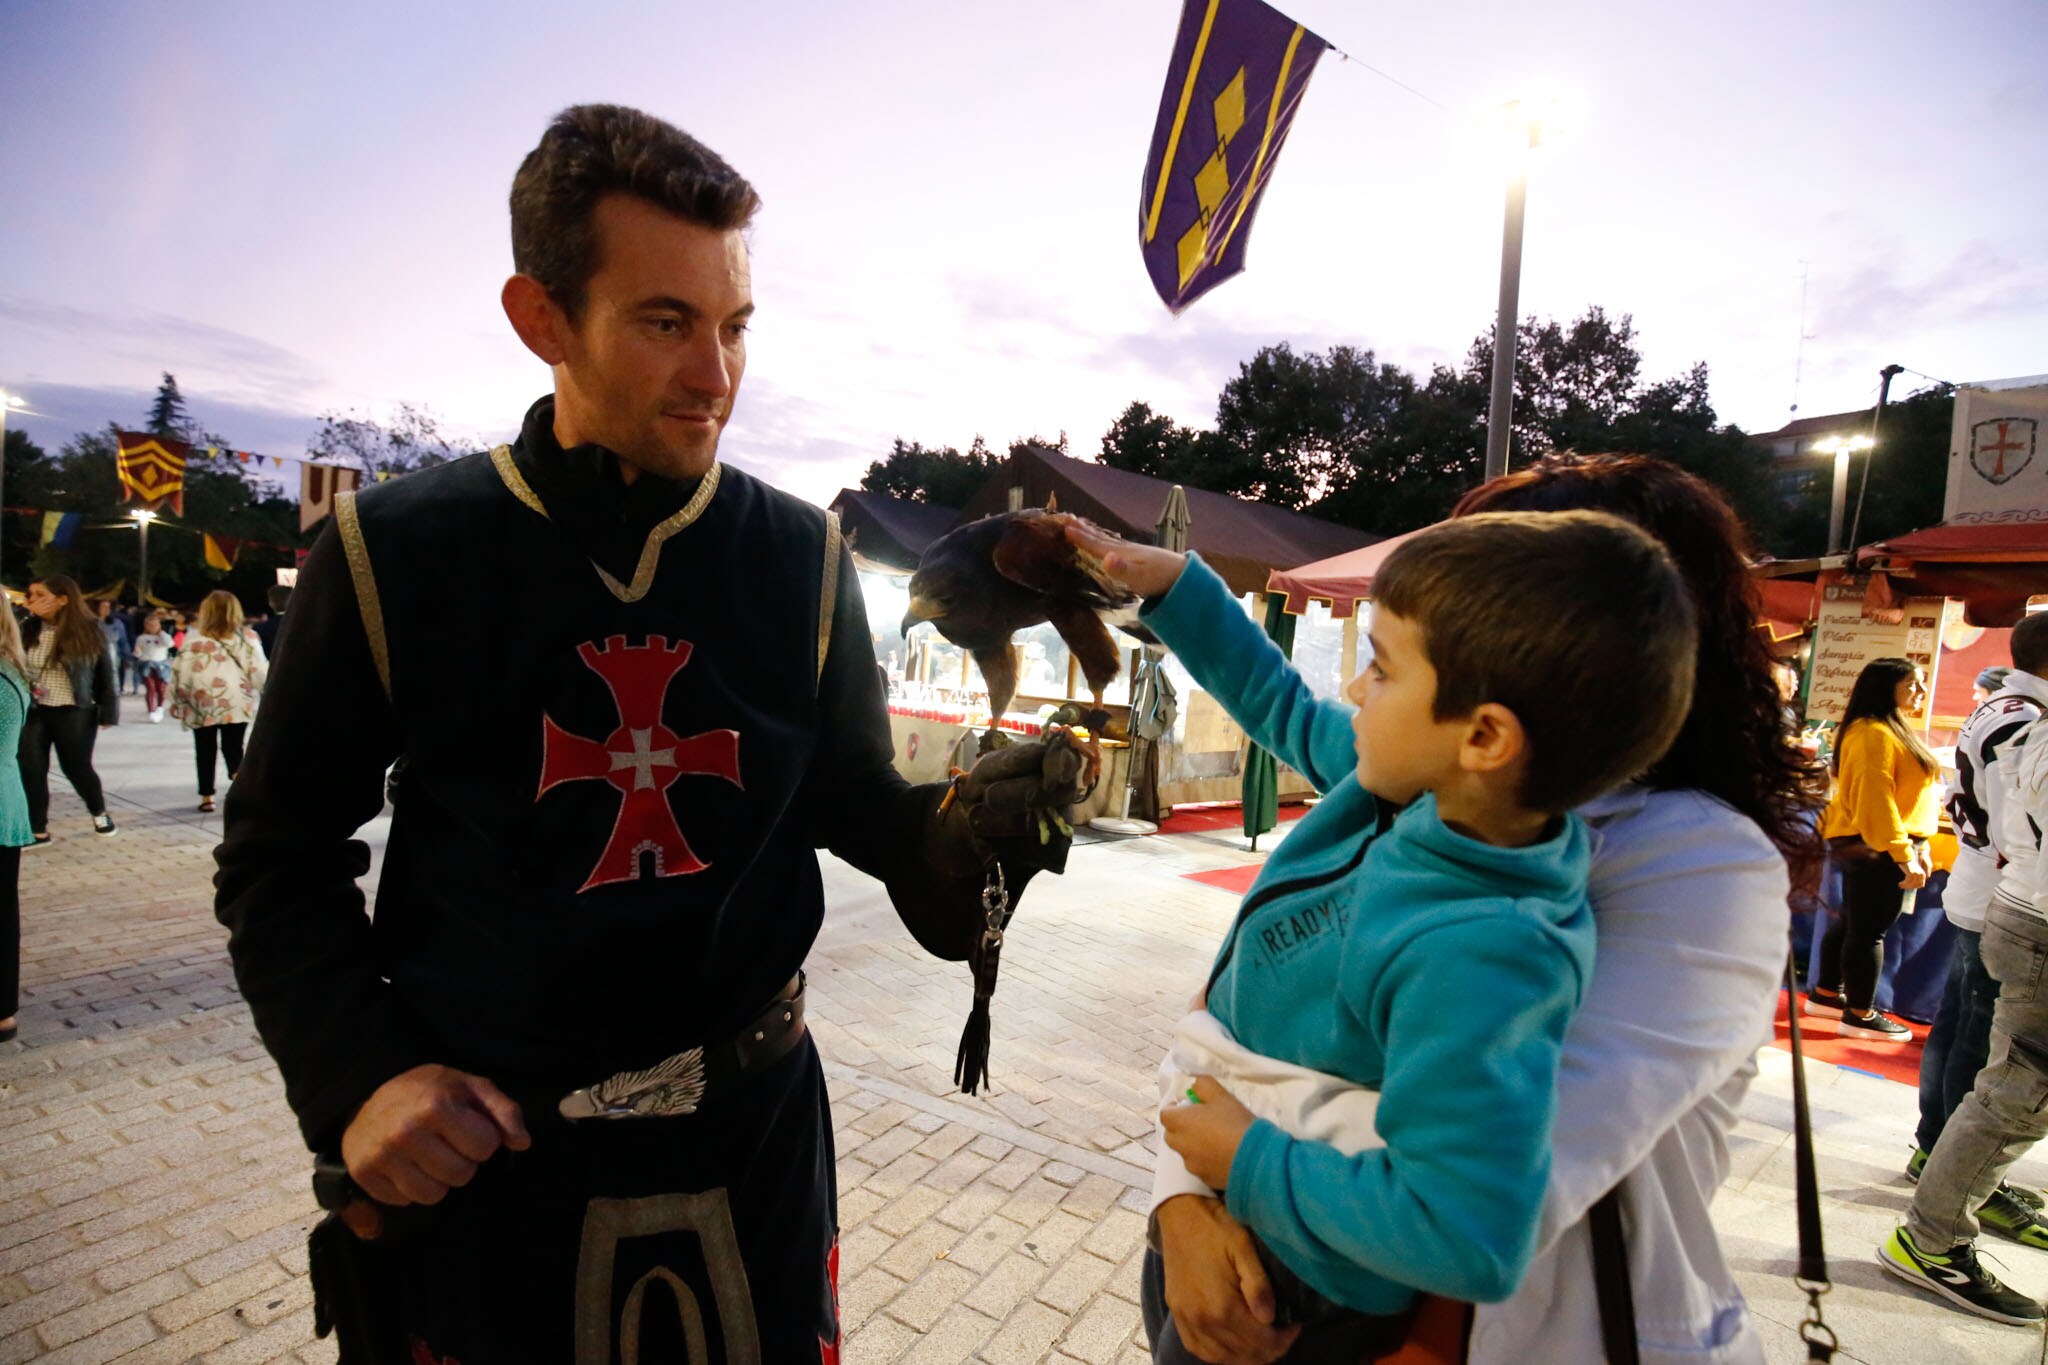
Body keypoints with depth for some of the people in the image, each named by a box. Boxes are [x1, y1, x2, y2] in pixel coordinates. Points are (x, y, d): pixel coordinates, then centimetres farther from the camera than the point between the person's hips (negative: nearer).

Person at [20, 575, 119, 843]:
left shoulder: (87, 632, -7)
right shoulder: (27, 632, 1)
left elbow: (105, 674, -3)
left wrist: (108, 712, -4)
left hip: (74, 714, -3)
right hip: (33, 712, 3)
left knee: (77, 768, 7)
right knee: (31, 770, 0)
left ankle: (99, 812, 33)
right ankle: (38, 830, 12)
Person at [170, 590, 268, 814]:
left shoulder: (194, 638, -3)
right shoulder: (247, 637, -1)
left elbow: (181, 673, -1)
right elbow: (260, 670, -3)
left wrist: (178, 702, 8)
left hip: (202, 706, 0)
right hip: (236, 704, 0)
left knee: (205, 750, 11)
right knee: (233, 747, 8)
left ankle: (206, 797, 16)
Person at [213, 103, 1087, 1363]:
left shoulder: (801, 557, -6)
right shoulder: (394, 550, -9)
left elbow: (853, 800, 0)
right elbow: (282, 856, 1)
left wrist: (951, 830, -21)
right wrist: (358, 1076, -10)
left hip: (751, 1123, 2)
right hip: (478, 1148, -1)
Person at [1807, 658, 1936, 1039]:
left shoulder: (1890, 729, 16)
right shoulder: (1876, 733, -17)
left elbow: (1891, 795, 19)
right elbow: (1875, 799, -23)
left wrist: (1917, 844, 17)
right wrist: (1904, 854, -24)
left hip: (1868, 845, 10)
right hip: (1876, 847, -10)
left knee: (1852, 921, 16)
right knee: (1869, 929, -2)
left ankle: (1825, 994, 27)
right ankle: (1860, 1016, 8)